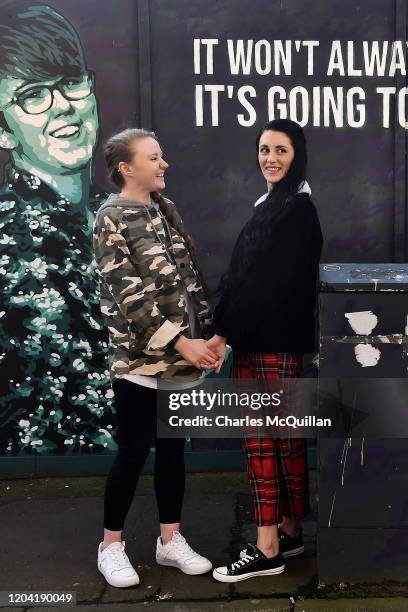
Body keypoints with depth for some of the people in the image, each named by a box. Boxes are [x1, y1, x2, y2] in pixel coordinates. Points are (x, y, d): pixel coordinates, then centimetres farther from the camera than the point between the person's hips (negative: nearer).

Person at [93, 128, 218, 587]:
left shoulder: (164, 209, 11)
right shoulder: (111, 219, -10)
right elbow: (129, 296, -17)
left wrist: (206, 334, 7)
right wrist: (181, 343, -19)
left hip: (181, 354, 6)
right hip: (140, 357, -6)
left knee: (173, 447, 13)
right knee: (134, 450, 2)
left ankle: (170, 539, 26)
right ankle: (111, 545, 20)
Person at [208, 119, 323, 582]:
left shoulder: (297, 208, -10)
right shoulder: (270, 204, 18)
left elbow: (267, 281, -16)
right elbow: (246, 276, 13)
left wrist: (223, 332, -14)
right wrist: (226, 331, 4)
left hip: (276, 341, -8)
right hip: (252, 338, 9)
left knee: (277, 438, -2)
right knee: (260, 438, 10)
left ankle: (269, 548, 7)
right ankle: (288, 535, 21)